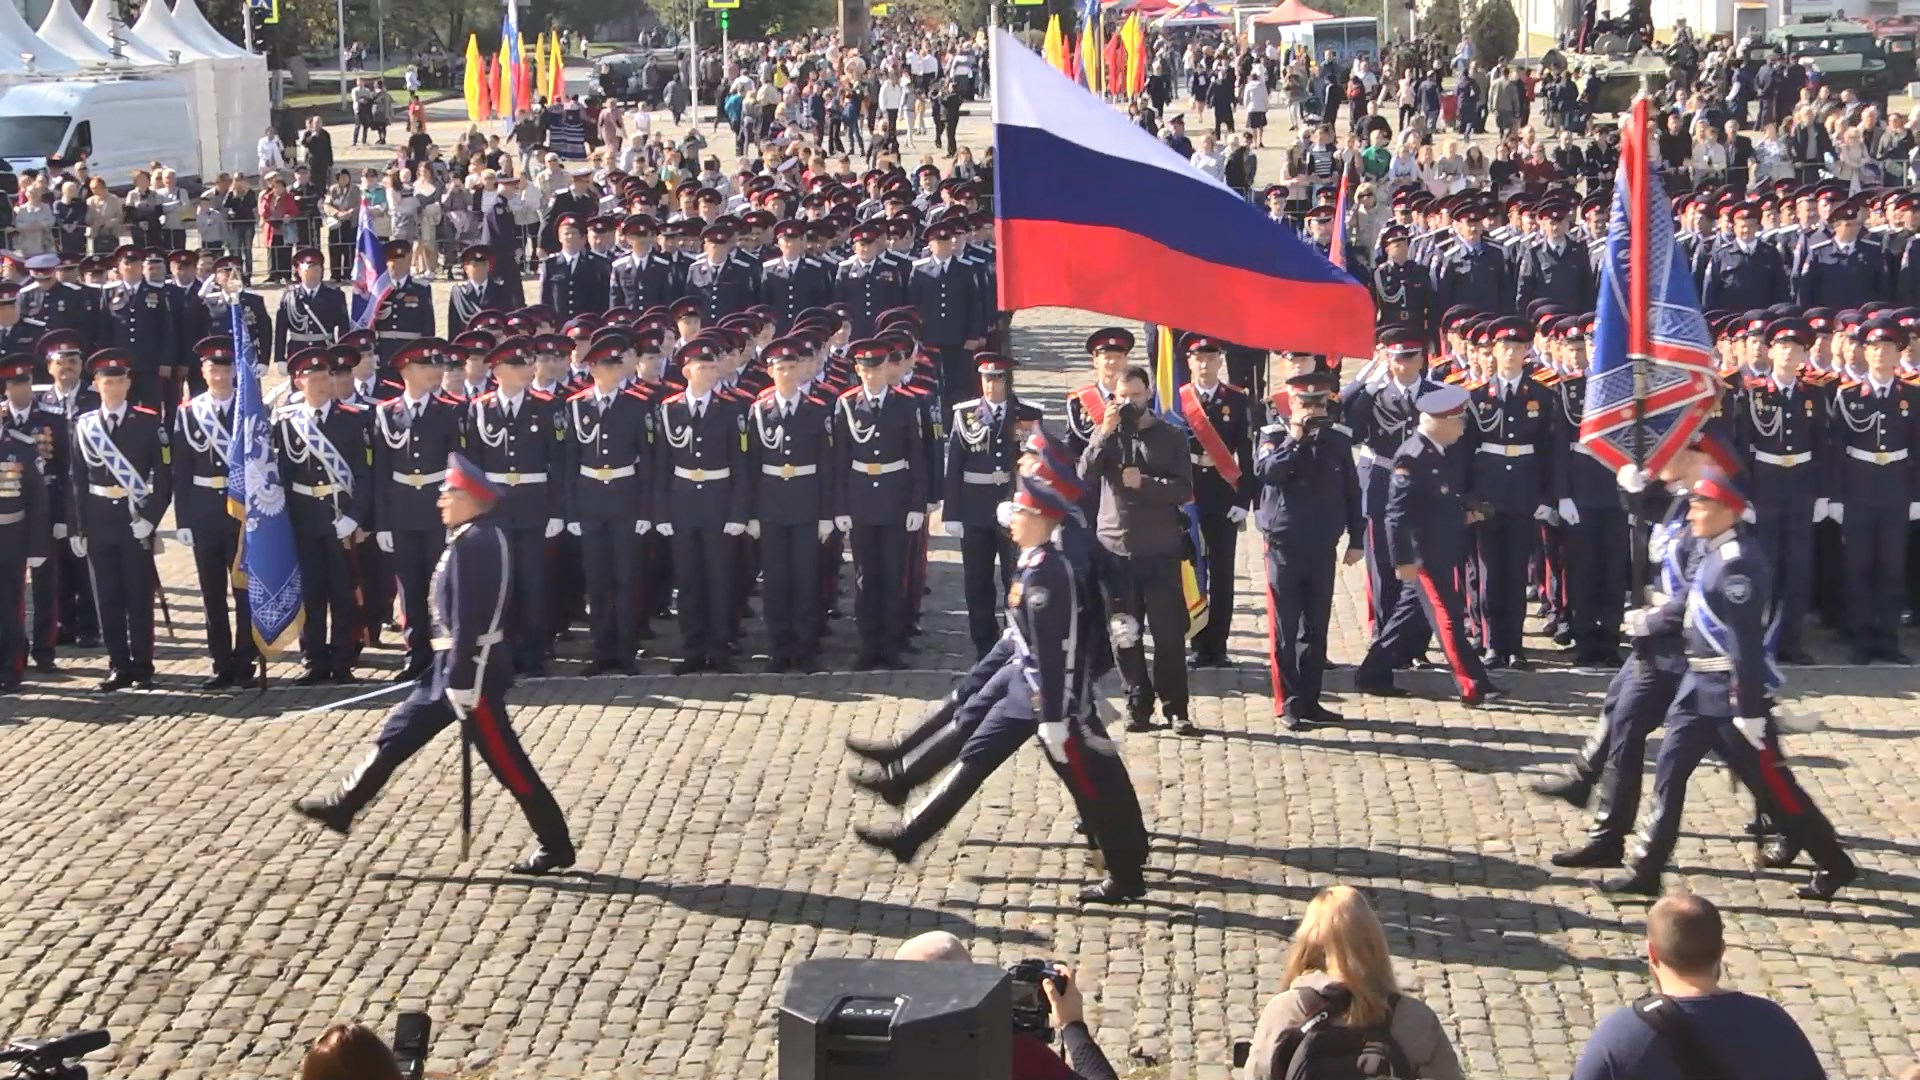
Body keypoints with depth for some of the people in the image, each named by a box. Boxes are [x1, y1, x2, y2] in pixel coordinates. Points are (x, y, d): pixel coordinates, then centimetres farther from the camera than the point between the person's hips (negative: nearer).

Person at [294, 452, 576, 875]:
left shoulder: (472, 543, -20)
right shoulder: (483, 536, 11)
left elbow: (468, 618, -23)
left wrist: (461, 680, -22)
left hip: (469, 668, -10)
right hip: (452, 665, 10)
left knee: (506, 761, -3)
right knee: (399, 733, 14)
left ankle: (555, 845, 5)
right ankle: (344, 806, 22)